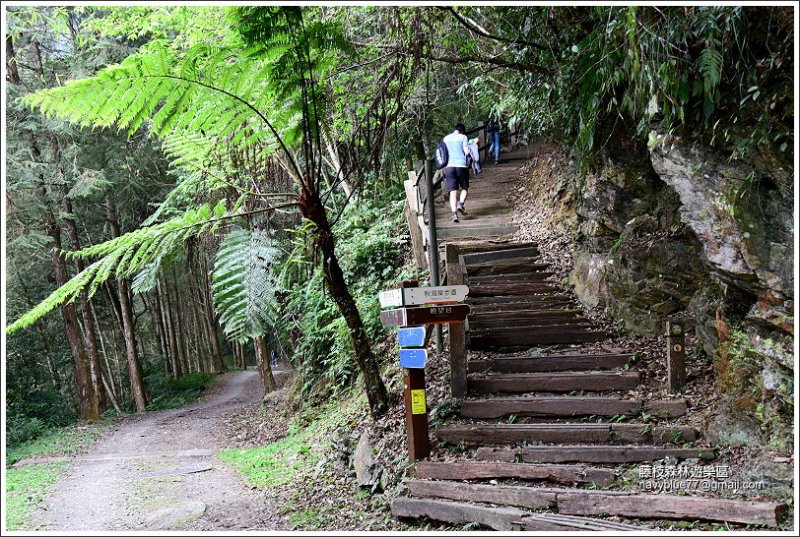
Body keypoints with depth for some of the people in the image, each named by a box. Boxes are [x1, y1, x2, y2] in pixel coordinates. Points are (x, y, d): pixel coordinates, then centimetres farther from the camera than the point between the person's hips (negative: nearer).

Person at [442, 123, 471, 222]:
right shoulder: (463, 137, 3)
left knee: (453, 191, 0)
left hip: (449, 167, 3)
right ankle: (461, 204, -11)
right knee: (465, 188, 15)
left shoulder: (445, 139, 15)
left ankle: (454, 213, -13)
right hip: (461, 166, -3)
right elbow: (467, 152, -4)